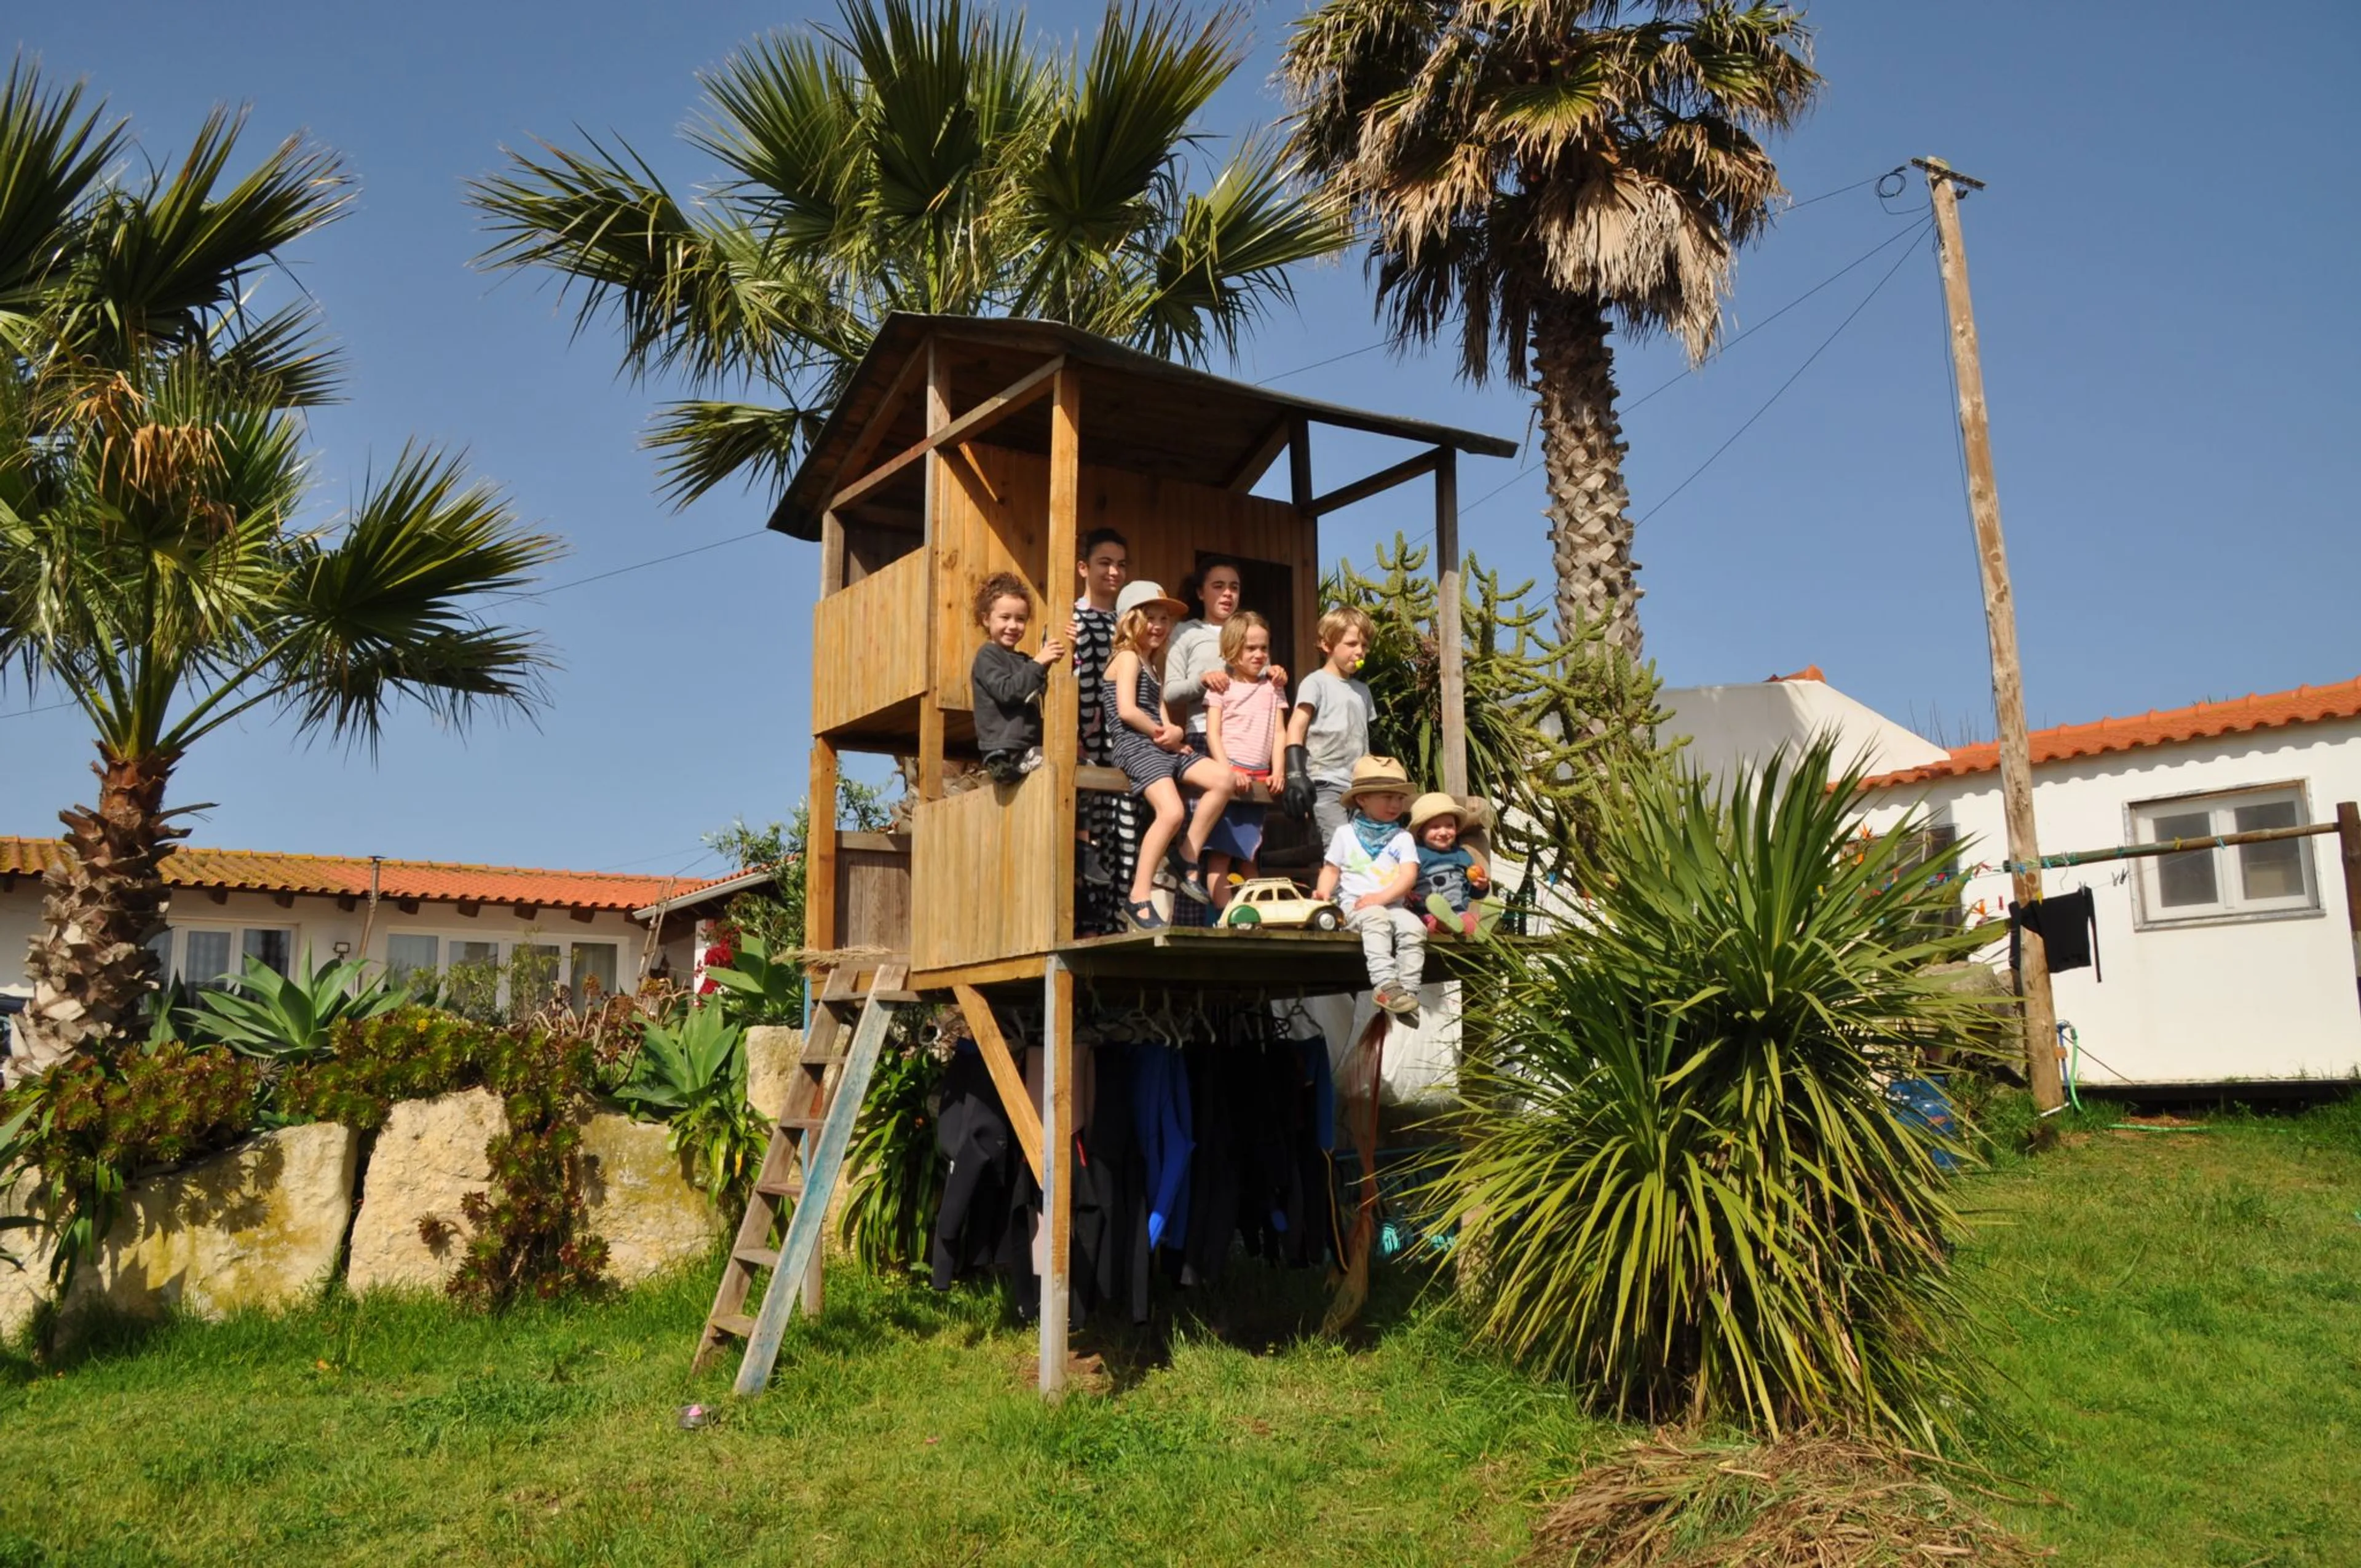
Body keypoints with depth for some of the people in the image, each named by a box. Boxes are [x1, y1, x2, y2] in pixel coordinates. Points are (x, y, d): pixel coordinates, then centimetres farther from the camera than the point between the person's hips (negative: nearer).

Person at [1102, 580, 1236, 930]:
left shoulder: (1152, 664, 26)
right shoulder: (1128, 657, -2)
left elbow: (1159, 711, 16)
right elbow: (1127, 710, -15)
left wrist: (1171, 734, -7)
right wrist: (1163, 733, -5)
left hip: (1159, 747, 9)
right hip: (1135, 747, -9)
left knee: (1222, 779, -7)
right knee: (1172, 811, -28)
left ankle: (1187, 859, -1)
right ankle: (1139, 900, -23)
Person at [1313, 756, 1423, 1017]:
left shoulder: (1402, 839, 13)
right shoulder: (1345, 834, 13)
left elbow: (1409, 876, 0)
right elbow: (1331, 869, 14)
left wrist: (1383, 897, -17)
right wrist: (1324, 892, -8)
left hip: (1392, 905, 2)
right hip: (1354, 905, -2)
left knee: (1414, 927, -28)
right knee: (1376, 918, -35)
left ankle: (1408, 992, -27)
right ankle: (1385, 984, -46)